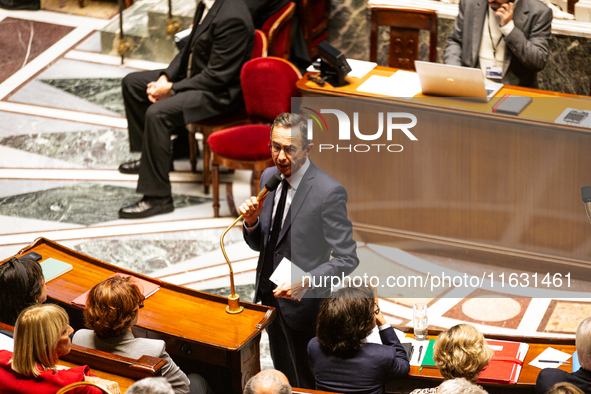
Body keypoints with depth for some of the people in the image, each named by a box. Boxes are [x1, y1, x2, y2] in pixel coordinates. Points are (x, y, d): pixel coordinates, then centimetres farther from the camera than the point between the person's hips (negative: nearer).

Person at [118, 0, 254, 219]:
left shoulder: (231, 18, -28)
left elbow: (217, 76, -26)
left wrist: (171, 89, -20)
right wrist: (165, 77, -1)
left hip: (220, 92, -11)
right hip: (192, 74, 11)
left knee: (157, 114, -30)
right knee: (132, 83, 15)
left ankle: (158, 198, -21)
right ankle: (150, 157, 28)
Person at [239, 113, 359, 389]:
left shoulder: (328, 192, -21)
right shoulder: (269, 177, 2)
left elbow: (346, 259, -20)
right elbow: (259, 244, 10)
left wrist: (305, 282, -32)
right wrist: (251, 221, -12)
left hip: (301, 305, -7)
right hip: (269, 296, 7)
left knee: (306, 385, 7)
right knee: (282, 376, 23)